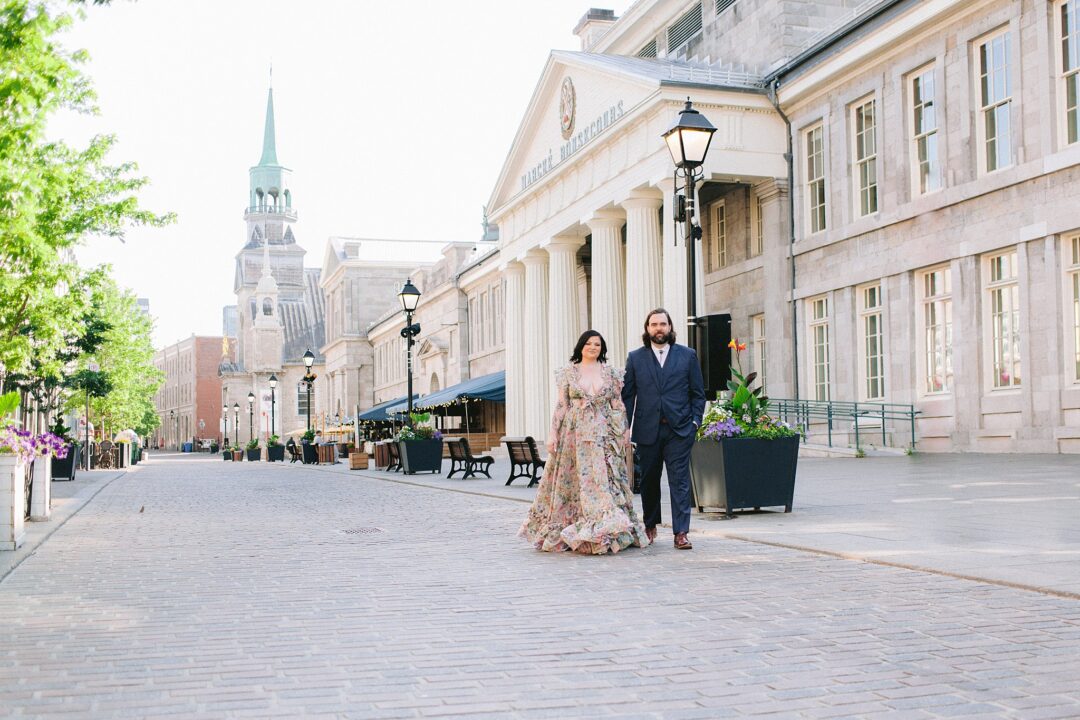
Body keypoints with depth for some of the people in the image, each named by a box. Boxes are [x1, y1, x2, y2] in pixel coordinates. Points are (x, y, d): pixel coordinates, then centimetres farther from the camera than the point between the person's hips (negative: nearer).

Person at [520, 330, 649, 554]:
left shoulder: (610, 374, 8)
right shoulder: (568, 372, 6)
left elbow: (618, 407, 8)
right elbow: (560, 406, 3)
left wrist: (622, 434, 2)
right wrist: (553, 433, -4)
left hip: (603, 435, 0)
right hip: (574, 435, 0)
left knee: (603, 481, -5)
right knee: (574, 482, 2)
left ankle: (604, 534, -2)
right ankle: (564, 533, 9)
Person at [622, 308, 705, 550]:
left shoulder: (687, 355, 8)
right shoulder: (635, 358, 8)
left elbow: (698, 392, 9)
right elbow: (627, 395, 6)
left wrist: (695, 421, -1)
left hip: (679, 430, -1)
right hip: (647, 430, 1)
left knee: (680, 480, -6)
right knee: (649, 480, 11)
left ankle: (681, 532, -5)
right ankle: (649, 525, 29)